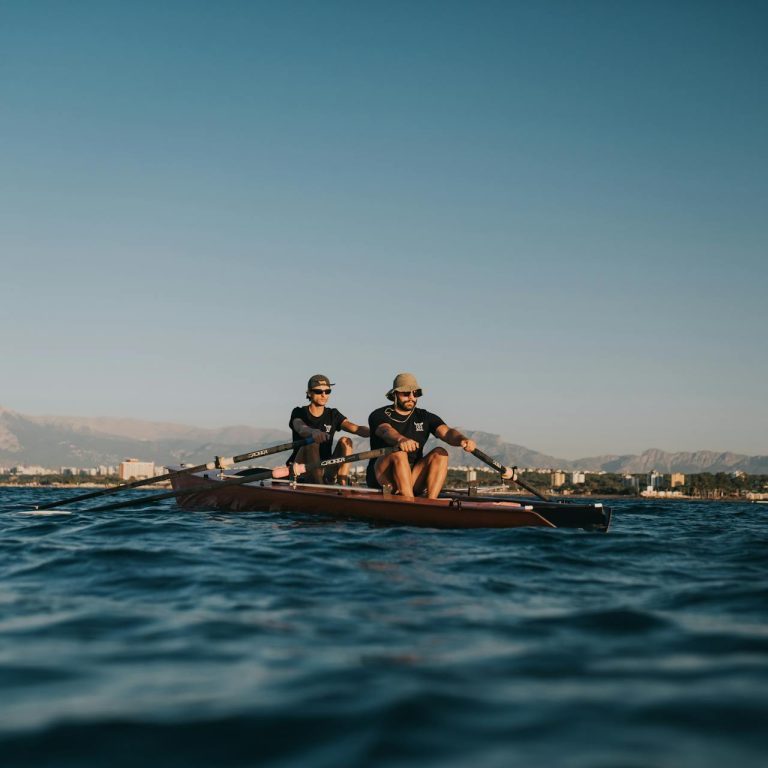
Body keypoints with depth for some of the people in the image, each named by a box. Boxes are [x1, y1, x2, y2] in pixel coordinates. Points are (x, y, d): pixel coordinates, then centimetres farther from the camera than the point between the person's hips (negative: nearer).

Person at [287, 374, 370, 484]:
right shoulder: (299, 413, 1)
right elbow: (301, 429, -24)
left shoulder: (333, 415, 9)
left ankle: (342, 484, -31)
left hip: (326, 470, 3)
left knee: (345, 441, -17)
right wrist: (313, 432, -49)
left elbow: (355, 428, -9)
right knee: (311, 442, -29)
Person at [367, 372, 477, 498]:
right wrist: (401, 440, -49)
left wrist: (462, 440, -33)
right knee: (399, 453, -32)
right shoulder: (379, 415, -1)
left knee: (440, 453, -17)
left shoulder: (425, 418, 11)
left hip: (412, 479, 4)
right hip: (381, 478, -4)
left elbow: (446, 432, -8)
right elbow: (386, 431, -25)